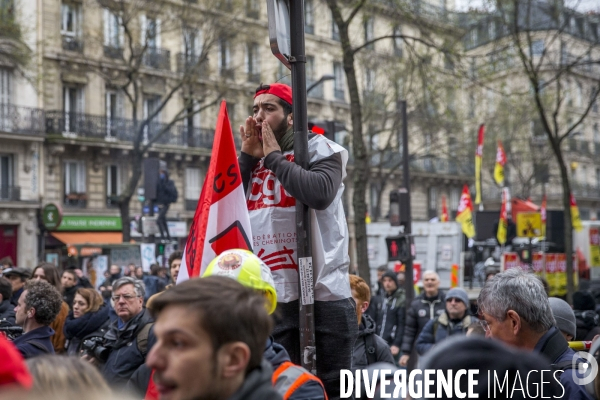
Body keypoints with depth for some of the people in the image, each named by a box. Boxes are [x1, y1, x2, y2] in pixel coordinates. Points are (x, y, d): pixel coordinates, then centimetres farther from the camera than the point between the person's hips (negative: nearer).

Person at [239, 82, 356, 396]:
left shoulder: (319, 148, 0)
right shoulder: (249, 158, 14)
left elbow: (320, 193, -20)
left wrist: (274, 157, -8)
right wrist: (248, 156, -1)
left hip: (323, 294, -5)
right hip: (268, 298, 5)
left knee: (334, 386, 2)